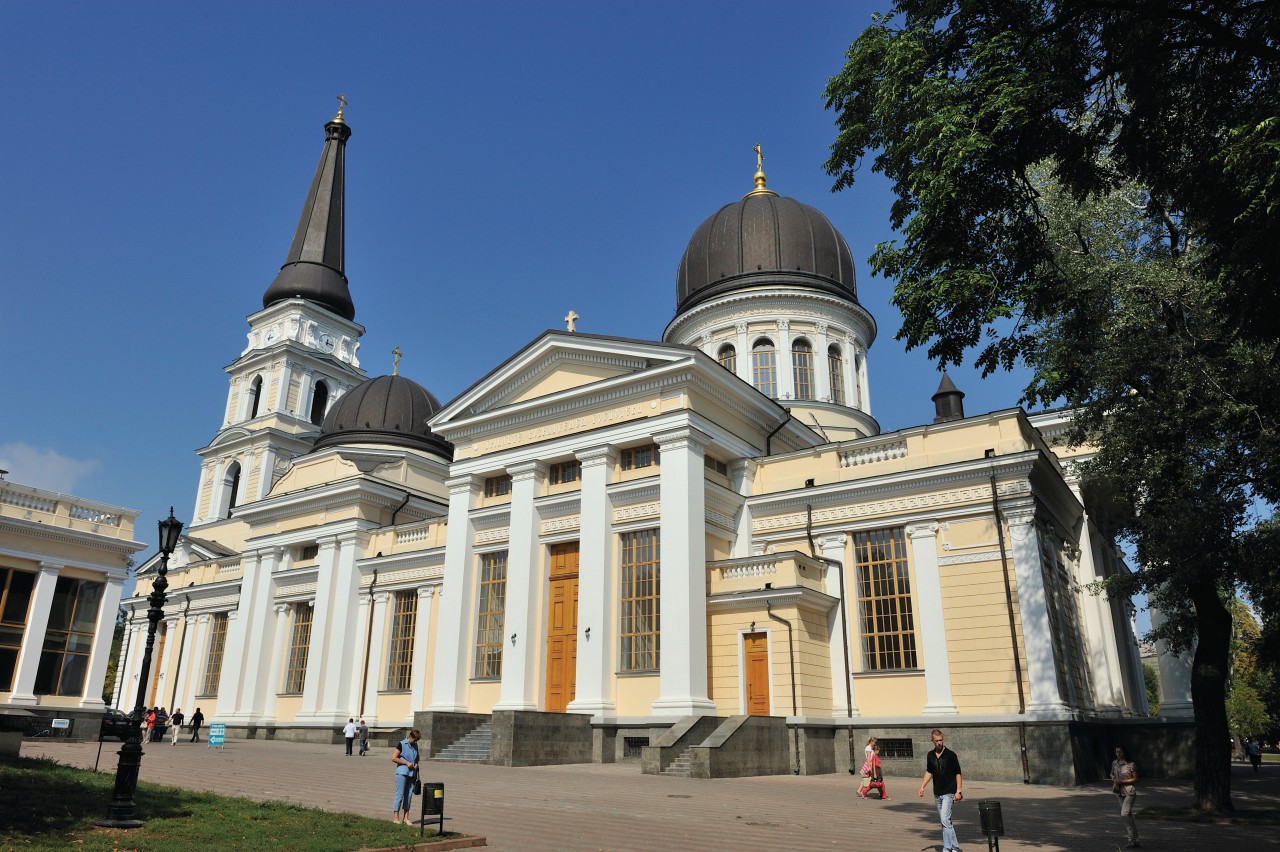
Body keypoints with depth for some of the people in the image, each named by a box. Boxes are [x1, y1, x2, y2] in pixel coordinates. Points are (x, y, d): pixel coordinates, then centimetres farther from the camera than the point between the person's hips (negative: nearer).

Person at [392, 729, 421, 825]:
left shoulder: (415, 746, 11)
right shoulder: (402, 744, -8)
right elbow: (393, 758, -10)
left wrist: (416, 764, 3)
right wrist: (406, 763, -14)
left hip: (412, 773, 6)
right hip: (402, 773, -6)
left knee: (409, 795, 7)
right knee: (400, 794, -4)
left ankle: (405, 817, 14)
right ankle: (395, 817, 3)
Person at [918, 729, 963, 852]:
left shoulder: (950, 754, -8)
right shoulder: (930, 755, 7)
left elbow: (958, 774, -6)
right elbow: (929, 772, 17)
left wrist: (958, 791, -13)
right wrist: (922, 786, 7)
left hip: (949, 793, -6)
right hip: (937, 793, 6)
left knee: (945, 819, -15)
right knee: (944, 820, 10)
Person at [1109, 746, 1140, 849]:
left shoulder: (1131, 765, -12)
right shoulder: (1114, 763, 5)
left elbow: (1135, 779, -10)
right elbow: (1112, 773, 20)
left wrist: (1121, 781, -18)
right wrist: (1113, 779, -2)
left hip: (1130, 792, -7)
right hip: (1120, 792, 7)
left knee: (1124, 815, -16)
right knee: (1128, 816, 13)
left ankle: (1133, 839, -7)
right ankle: (1134, 840, 23)